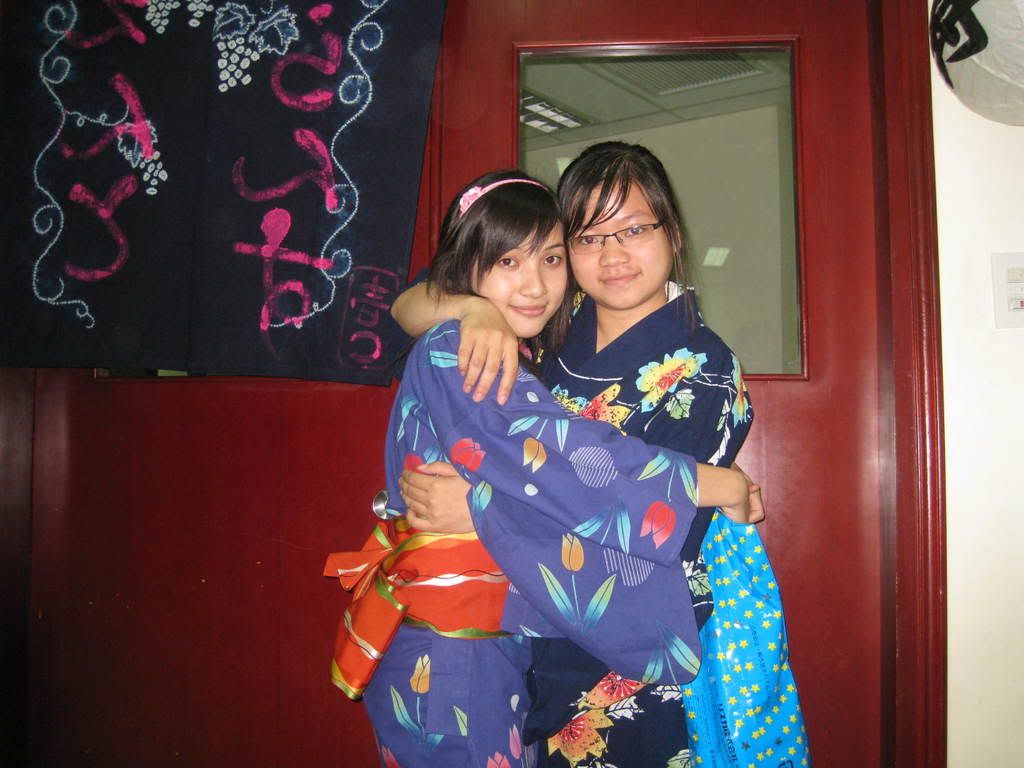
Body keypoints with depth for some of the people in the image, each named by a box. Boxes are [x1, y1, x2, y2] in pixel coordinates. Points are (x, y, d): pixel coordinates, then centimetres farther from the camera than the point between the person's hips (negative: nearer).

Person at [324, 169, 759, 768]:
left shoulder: (524, 361, 11)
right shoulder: (453, 355, -17)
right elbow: (568, 458, -26)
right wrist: (722, 485, -19)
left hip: (498, 645, 8)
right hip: (448, 655, -8)